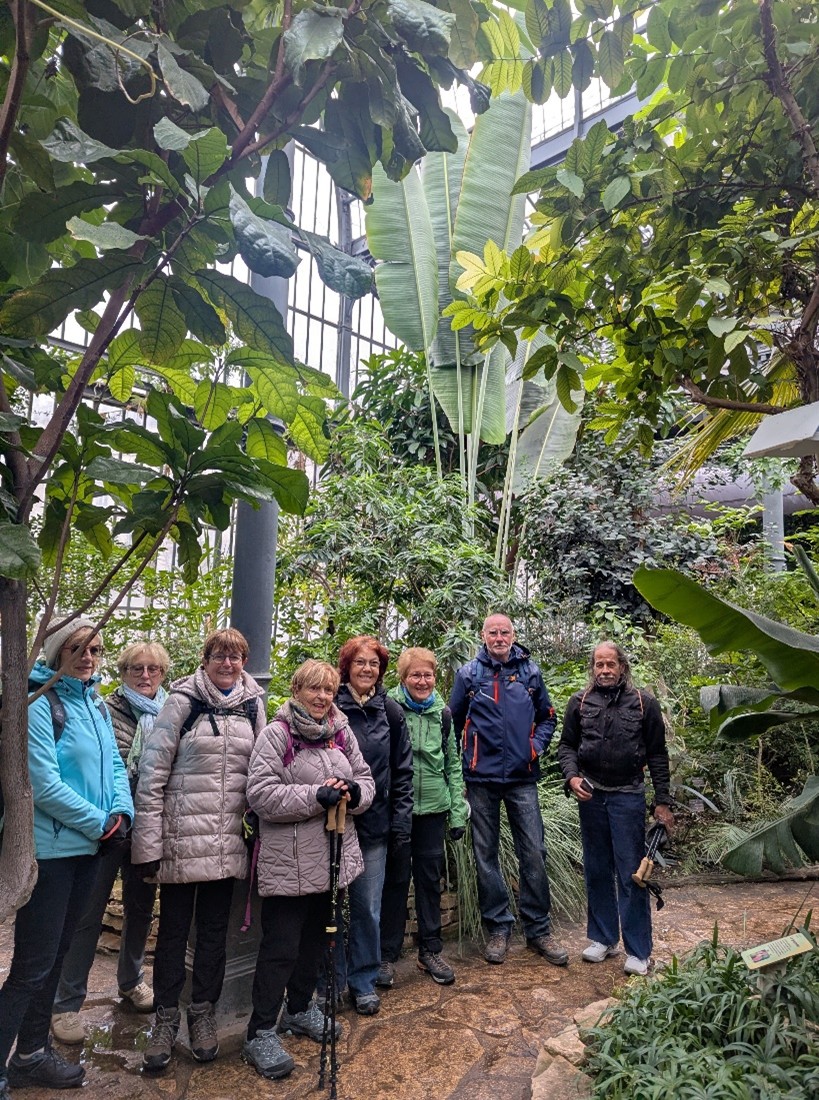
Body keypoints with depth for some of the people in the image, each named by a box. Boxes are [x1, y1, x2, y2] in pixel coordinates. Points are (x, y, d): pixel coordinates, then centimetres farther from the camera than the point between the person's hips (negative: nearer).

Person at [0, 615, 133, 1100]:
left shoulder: (95, 703, 8)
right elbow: (44, 785, -21)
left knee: (56, 954, 19)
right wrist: (101, 823, -14)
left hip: (86, 846, 8)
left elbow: (113, 763, 10)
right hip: (49, 848, -8)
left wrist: (122, 811, -7)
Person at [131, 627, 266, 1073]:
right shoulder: (182, 702, -7)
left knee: (215, 930, 14)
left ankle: (203, 1014, 31)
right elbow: (151, 772, -8)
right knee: (174, 929, 10)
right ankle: (165, 1018, 27)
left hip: (228, 840, 3)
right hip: (182, 837, -3)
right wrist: (148, 843, -10)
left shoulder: (253, 705, 4)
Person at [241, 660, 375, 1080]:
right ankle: (260, 1033, 16)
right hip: (289, 862, -6)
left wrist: (353, 792, -12)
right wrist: (316, 796, -26)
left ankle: (300, 1008, 39)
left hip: (333, 856, 6)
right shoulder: (275, 734, -12)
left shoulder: (342, 733, 6)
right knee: (280, 947, 1)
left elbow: (366, 779, 11)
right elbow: (260, 793, -20)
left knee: (314, 937, 20)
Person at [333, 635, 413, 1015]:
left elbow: (403, 771, 5)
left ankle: (363, 981, 29)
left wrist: (401, 820, 2)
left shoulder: (390, 712, 2)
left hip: (375, 825, 2)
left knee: (368, 907, 10)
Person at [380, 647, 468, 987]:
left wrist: (458, 812, 7)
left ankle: (430, 950, 27)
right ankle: (387, 955, 21)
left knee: (430, 878, 12)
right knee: (394, 880, 6)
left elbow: (453, 764, 10)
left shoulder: (442, 713, 5)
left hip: (433, 808, 3)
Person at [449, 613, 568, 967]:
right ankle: (498, 928, 23)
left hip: (522, 777, 1)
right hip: (481, 779, 0)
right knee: (485, 855, 8)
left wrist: (537, 746, -1)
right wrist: (456, 768, 1)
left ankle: (538, 929, 18)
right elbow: (453, 723, 6)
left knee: (533, 853, 2)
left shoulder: (530, 672, 4)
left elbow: (547, 717, 15)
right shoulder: (468, 674, 1)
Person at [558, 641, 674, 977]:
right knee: (597, 871, 13)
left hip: (628, 797, -3)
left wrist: (662, 802, 0)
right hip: (590, 796, 3)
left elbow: (657, 755, 2)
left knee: (631, 873, 1)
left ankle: (638, 951, 12)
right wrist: (572, 776, -10)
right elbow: (567, 745, 9)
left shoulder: (644, 703, -2)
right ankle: (603, 939, 28)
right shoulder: (580, 702, 3)